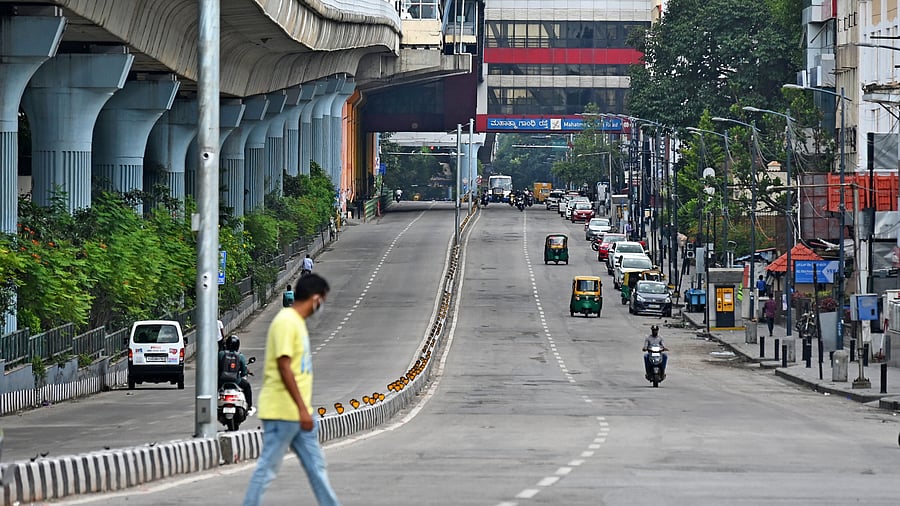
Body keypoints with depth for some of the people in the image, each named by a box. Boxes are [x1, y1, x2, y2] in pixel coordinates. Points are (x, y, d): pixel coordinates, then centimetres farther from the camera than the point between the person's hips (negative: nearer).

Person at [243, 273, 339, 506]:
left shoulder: (297, 321, 15)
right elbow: (283, 366, -21)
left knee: (316, 465, 11)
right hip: (283, 411, -10)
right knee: (268, 467, -4)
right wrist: (302, 408, -23)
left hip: (298, 414, 10)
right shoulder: (286, 322, -15)